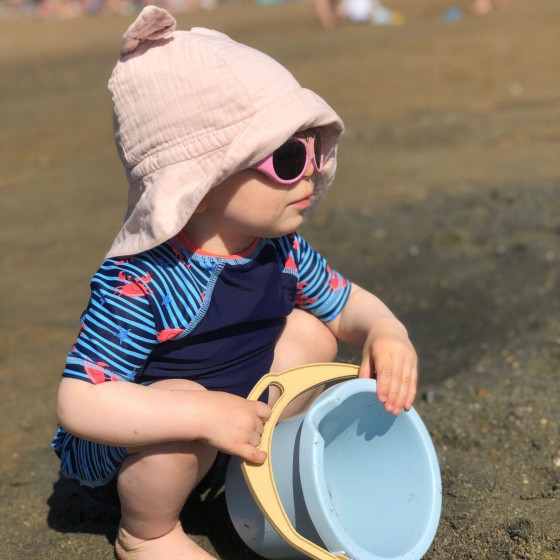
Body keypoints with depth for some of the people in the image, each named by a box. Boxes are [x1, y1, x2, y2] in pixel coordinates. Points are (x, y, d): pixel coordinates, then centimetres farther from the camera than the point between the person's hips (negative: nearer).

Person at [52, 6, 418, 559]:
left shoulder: (280, 250, -12)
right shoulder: (140, 283, -34)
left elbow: (350, 304, 3)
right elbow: (78, 403, -35)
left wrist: (385, 333, -21)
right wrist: (204, 415, -43)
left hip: (234, 407, 6)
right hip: (119, 453, -6)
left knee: (310, 330, -6)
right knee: (187, 399, -36)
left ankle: (261, 466, 12)